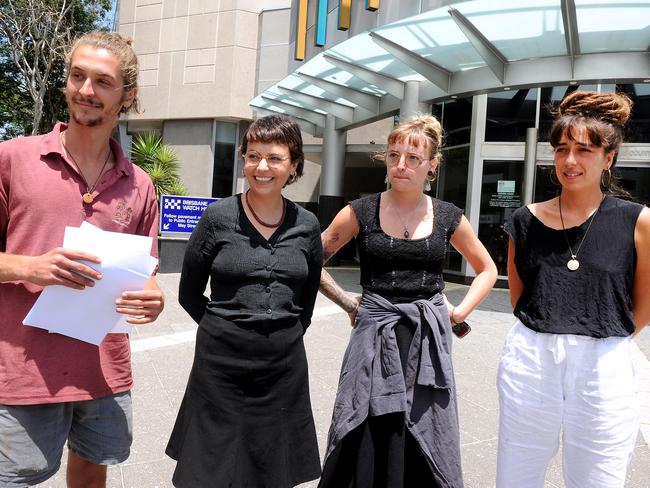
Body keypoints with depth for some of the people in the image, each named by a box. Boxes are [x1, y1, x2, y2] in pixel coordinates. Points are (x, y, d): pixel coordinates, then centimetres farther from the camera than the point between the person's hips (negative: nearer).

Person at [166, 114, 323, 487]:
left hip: (285, 365, 2)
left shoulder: (307, 225, 1)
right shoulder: (218, 217, -6)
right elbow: (190, 293, 2)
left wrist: (285, 335, 10)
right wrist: (227, 329, 3)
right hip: (222, 363, -2)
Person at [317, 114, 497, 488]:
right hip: (375, 340, -1)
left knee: (426, 452, 9)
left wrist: (459, 312, 5)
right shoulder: (361, 212, -2)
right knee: (367, 448, 4)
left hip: (428, 343, 2)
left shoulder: (448, 218, 3)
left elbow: (487, 270, 17)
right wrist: (350, 304, 0)